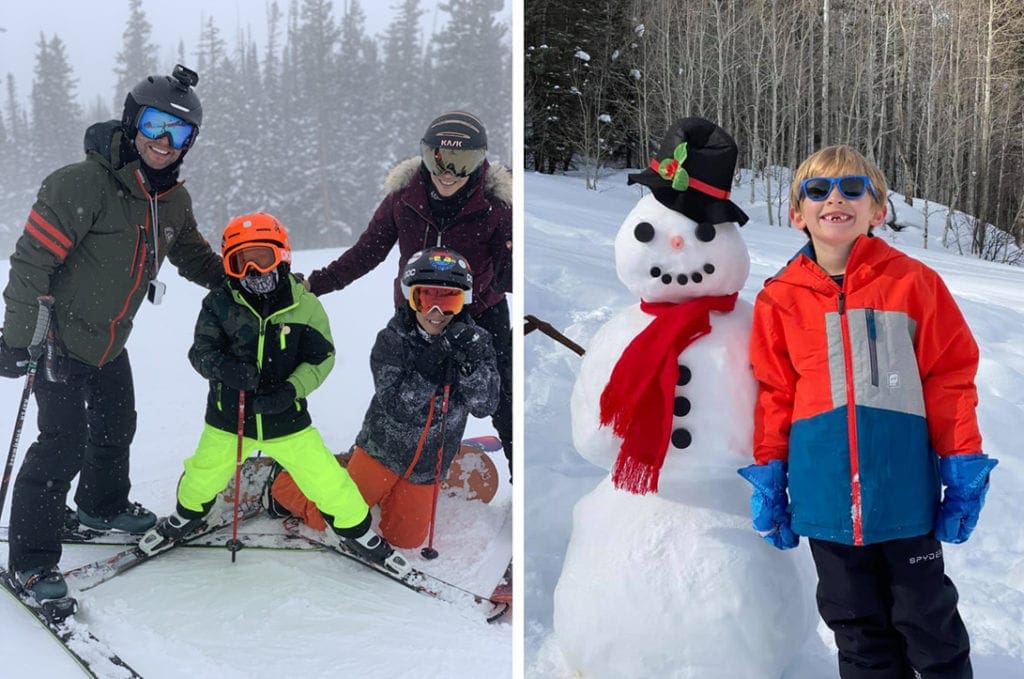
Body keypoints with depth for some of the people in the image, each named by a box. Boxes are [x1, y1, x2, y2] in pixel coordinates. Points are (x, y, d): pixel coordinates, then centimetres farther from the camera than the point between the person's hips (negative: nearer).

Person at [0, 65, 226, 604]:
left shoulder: (174, 201, 0)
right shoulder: (82, 184, -24)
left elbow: (192, 255, 19)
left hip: (110, 342, 8)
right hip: (59, 338, -8)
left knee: (116, 428, 22)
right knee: (64, 444, -10)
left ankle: (104, 506, 49)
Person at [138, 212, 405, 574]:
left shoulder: (305, 306, -8)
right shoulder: (220, 303, -7)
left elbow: (321, 357, -7)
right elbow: (201, 351, -9)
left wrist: (290, 389, -23)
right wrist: (224, 367, -32)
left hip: (286, 418, -1)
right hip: (228, 416, 1)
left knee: (325, 479, -3)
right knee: (204, 477, 12)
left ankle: (354, 528, 23)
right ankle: (187, 515, 46)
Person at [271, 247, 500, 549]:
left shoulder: (476, 342, -11)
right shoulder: (392, 340, -17)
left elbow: (484, 405, -17)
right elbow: (397, 407, -23)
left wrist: (469, 363, -33)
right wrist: (429, 366, -36)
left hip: (428, 466, 3)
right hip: (384, 449, -3)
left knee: (405, 538, 12)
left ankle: (383, 491, 39)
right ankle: (284, 485, 32)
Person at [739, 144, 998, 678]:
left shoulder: (912, 282, -2)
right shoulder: (780, 299, 2)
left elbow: (950, 375, 0)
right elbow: (774, 393, 7)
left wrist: (962, 466, -1)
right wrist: (767, 474, 5)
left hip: (904, 488, -1)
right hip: (826, 492, 2)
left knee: (927, 618, 12)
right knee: (856, 626, 15)